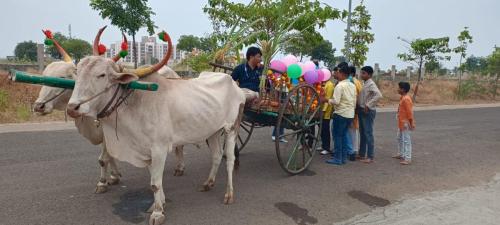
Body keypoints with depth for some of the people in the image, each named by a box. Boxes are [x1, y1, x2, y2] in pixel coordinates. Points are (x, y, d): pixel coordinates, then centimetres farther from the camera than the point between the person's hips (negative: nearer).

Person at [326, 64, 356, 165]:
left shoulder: (340, 86, -14)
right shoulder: (352, 86, 11)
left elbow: (336, 101, -20)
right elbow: (355, 101, 14)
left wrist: (328, 100, -3)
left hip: (341, 114, -8)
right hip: (350, 114, 8)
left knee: (338, 136, 1)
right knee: (344, 135, 15)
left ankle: (337, 158, 5)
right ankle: (344, 157, 20)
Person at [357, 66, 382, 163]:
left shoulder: (371, 84, -13)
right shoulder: (365, 84, 13)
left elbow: (378, 95, -28)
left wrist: (368, 105, -24)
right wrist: (359, 107, 6)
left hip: (368, 111, -9)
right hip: (361, 110, 9)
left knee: (368, 133, -5)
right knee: (362, 133, 14)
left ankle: (370, 157, 2)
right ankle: (362, 154, 23)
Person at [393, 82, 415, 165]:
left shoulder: (406, 99, -20)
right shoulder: (403, 98, 11)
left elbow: (409, 112, -21)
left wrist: (411, 123, -20)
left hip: (405, 124, -11)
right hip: (401, 123, 11)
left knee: (406, 140, -6)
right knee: (400, 138, 21)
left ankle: (407, 158, -2)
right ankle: (401, 154, 35)